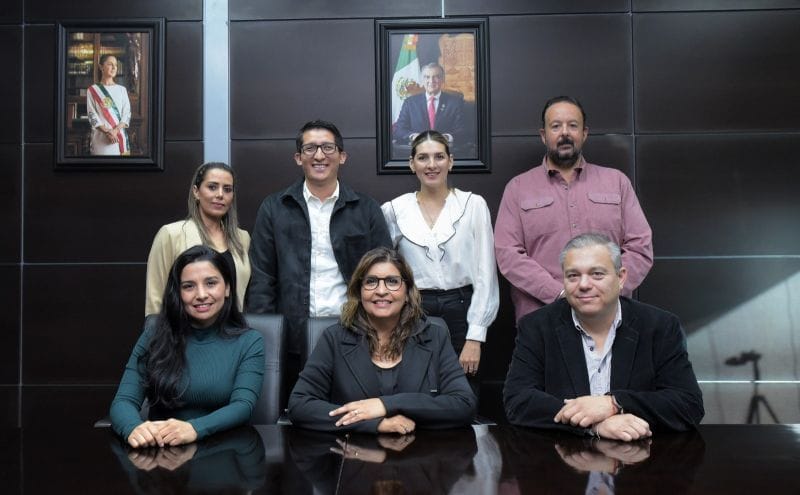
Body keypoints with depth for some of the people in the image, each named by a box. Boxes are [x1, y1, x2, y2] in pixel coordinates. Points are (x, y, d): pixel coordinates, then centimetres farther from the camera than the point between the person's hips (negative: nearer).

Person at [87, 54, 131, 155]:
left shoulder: (122, 89, 10)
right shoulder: (92, 90, 4)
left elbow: (127, 113, 3)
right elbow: (92, 115, -2)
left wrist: (115, 130, -13)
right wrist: (107, 131, -16)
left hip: (120, 135, 2)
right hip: (101, 136, -2)